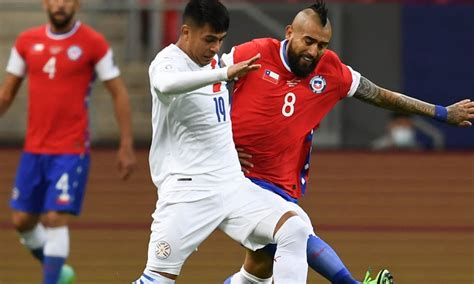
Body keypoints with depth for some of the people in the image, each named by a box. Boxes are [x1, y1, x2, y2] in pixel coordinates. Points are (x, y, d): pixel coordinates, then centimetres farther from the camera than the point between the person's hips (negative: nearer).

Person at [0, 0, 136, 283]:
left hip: (71, 151, -5)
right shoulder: (27, 42, 5)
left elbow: (120, 94, -3)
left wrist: (127, 146, -7)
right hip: (33, 150, 5)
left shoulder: (93, 43, -7)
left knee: (55, 219, -15)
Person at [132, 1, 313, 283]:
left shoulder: (213, 60, 12)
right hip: (188, 190, -7)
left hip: (232, 184, 7)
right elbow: (168, 84, -40)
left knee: (295, 230, -11)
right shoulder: (167, 63, -12)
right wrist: (225, 73, -48)